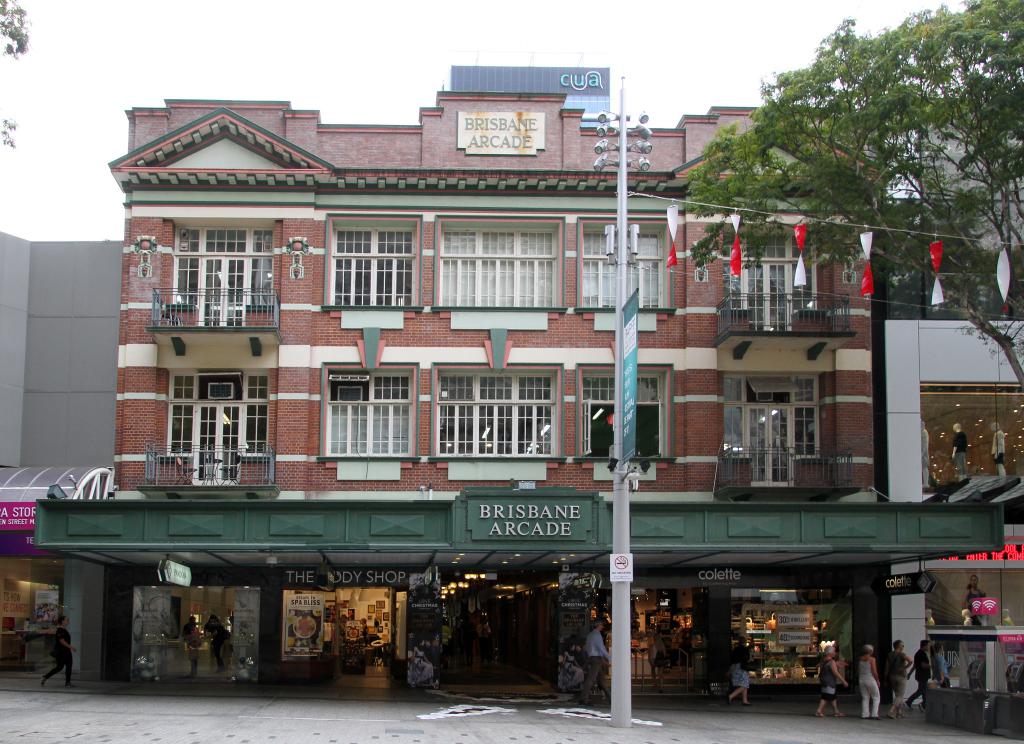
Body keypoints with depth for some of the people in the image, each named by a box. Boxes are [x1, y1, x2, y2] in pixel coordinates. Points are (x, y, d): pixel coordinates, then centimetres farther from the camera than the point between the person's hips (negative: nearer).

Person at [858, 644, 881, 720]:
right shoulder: (871, 659, -12)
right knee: (876, 698, 5)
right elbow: (874, 672, -13)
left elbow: (858, 671, 8)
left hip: (861, 680, 5)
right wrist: (877, 681, -3)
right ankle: (874, 715, -3)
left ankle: (865, 714, 8)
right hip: (870, 679, -5)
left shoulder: (860, 659, 3)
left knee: (865, 698, 13)